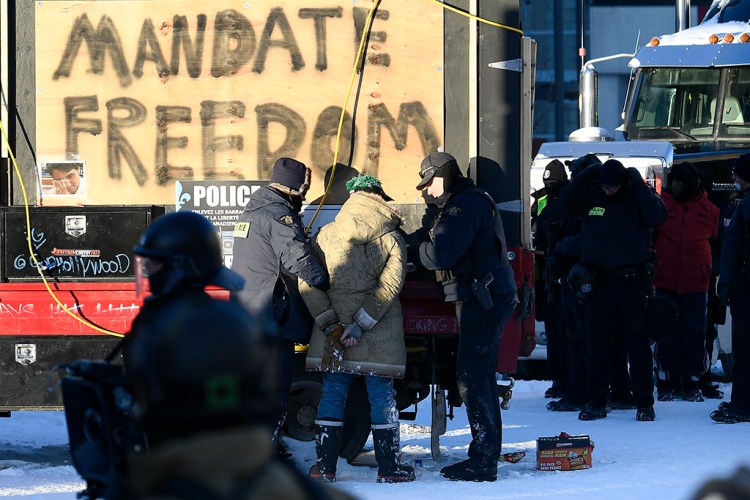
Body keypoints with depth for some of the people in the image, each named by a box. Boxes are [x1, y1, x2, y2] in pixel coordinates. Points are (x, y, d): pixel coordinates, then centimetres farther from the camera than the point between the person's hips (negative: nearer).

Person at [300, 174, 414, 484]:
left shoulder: (326, 236, 3)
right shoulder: (391, 238, 0)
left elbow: (308, 283, -3)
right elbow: (389, 285, -10)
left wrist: (330, 323, -4)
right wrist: (361, 324, -11)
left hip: (333, 332, 1)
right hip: (379, 338, -1)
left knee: (332, 396, 8)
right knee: (381, 397, 5)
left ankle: (325, 466, 7)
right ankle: (389, 467, 7)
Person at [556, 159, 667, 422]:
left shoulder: (637, 198, -3)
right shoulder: (592, 199, 6)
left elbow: (658, 217, -19)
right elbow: (564, 207, 3)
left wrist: (638, 185, -17)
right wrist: (582, 179, -6)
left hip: (632, 281, -3)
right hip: (599, 282, 3)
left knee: (638, 344, 1)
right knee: (596, 345, 4)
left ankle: (644, 403, 6)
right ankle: (596, 403, 11)